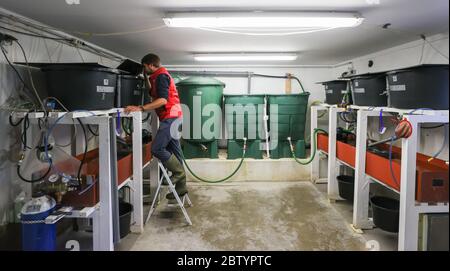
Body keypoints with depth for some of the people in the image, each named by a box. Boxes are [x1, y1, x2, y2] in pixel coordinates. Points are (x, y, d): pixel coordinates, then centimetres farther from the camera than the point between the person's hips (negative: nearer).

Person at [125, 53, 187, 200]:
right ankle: (181, 186, 14)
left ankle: (179, 172, 0)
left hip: (170, 117, -10)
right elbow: (154, 95, 24)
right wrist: (147, 79, 22)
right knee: (174, 150, 9)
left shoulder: (161, 76, -10)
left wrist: (141, 108, -28)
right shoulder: (159, 76, 23)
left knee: (156, 148, -13)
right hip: (172, 117, 10)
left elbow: (163, 100, -23)